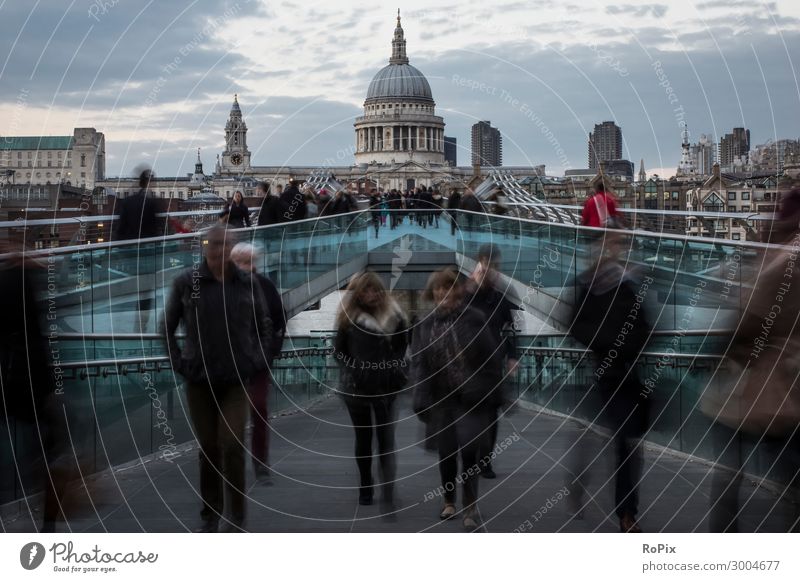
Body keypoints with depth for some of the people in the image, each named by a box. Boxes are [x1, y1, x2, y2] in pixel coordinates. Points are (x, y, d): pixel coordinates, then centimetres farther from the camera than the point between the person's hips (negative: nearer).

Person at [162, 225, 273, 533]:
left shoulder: (248, 284, 1)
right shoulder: (185, 282, -2)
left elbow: (265, 326, 13)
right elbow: (167, 327, 7)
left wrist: (257, 360, 3)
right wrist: (179, 363, -1)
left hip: (236, 380, 0)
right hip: (198, 380, 1)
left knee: (232, 445, -9)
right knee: (208, 447, 8)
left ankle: (237, 518, 4)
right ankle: (210, 515, 22)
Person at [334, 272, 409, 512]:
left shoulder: (394, 316, -2)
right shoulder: (349, 317, -3)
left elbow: (404, 346, 5)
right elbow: (339, 350, 3)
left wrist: (398, 371, -8)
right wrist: (352, 370, -7)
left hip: (386, 386, -1)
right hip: (357, 387, 1)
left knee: (386, 442, -5)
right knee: (363, 439, 15)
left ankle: (387, 496, -8)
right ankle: (366, 487, 31)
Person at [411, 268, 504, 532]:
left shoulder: (474, 318, -6)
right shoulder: (425, 325, 4)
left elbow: (492, 358, -5)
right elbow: (418, 363, 0)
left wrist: (487, 391, -9)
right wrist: (421, 399, -10)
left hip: (472, 399, -3)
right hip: (441, 399, 3)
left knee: (469, 449, -11)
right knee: (446, 452, 10)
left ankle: (470, 507, 1)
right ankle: (449, 501, 30)